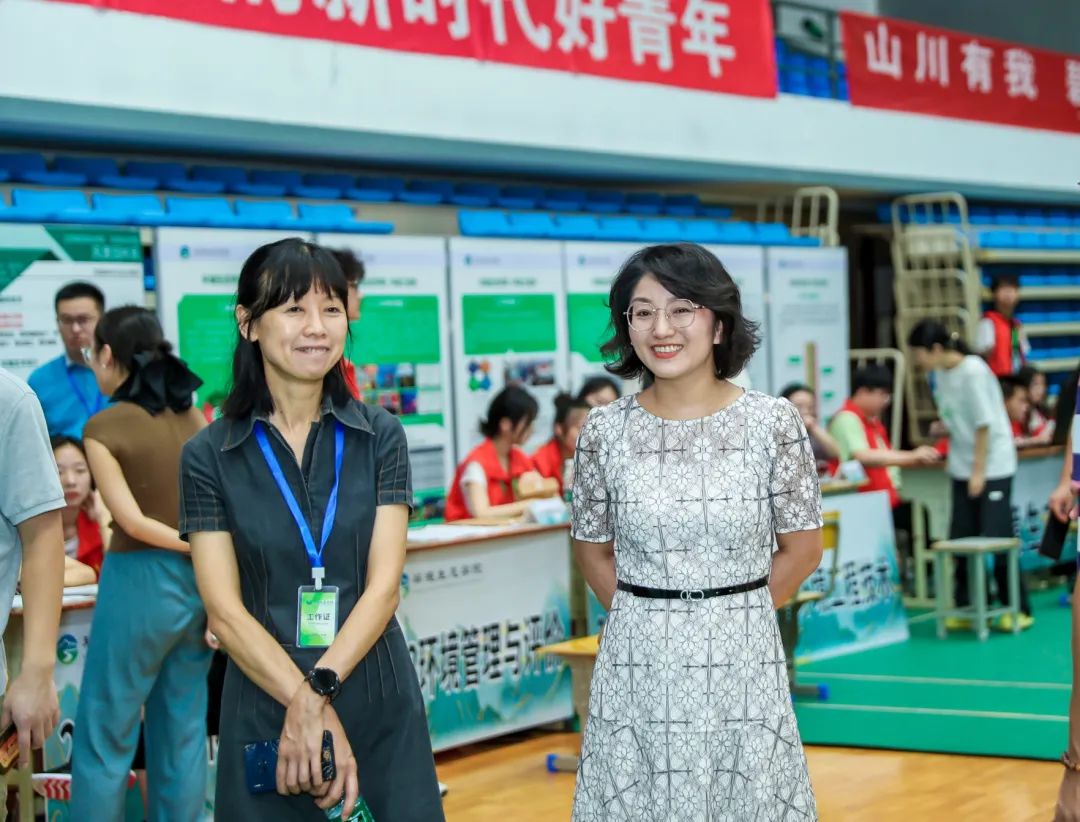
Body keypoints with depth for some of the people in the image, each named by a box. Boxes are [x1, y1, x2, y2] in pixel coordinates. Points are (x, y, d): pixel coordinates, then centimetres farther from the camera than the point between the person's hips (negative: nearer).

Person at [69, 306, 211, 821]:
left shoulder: (104, 427, -9)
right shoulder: (192, 417, 7)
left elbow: (133, 521, -15)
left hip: (140, 583, -6)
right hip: (199, 583, 6)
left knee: (105, 740, 5)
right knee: (183, 736, 12)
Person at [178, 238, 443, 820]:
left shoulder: (379, 437, 2)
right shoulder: (209, 456, -1)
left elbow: (384, 585, -5)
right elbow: (225, 609, -7)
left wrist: (318, 691, -18)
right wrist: (307, 705, -19)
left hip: (377, 698, 1)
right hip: (264, 703, -1)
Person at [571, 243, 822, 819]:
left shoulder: (773, 422, -5)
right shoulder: (604, 430, -1)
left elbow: (802, 549, 2)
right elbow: (592, 551, 9)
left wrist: (732, 615, 5)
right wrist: (650, 619, 4)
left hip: (743, 662, -1)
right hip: (637, 664, 1)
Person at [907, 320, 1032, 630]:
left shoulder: (973, 371, -17)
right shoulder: (940, 374, 6)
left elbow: (984, 424, -16)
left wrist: (979, 471, -14)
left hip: (992, 465, -7)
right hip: (962, 467, 7)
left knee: (997, 539, -5)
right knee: (961, 540, 4)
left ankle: (1020, 610, 5)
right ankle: (968, 607, 13)